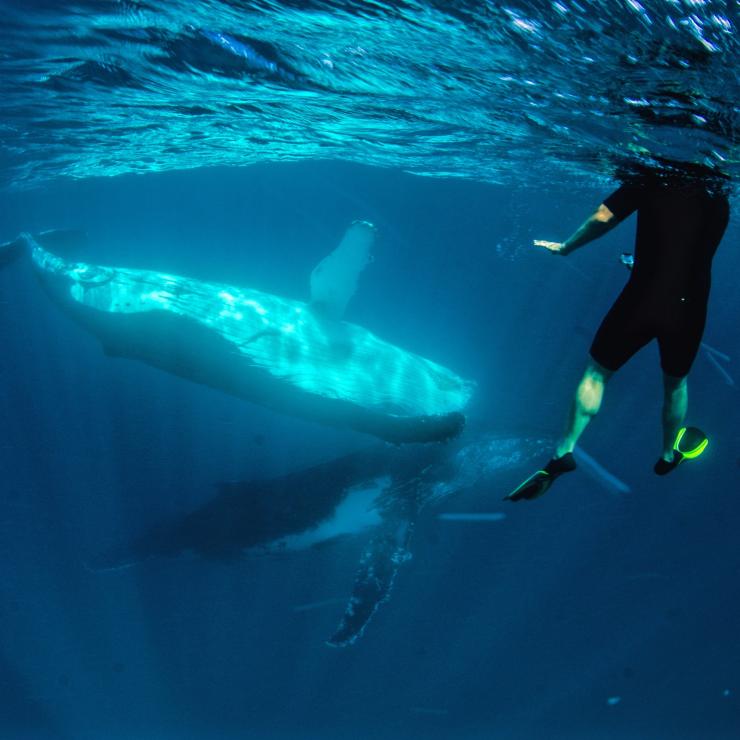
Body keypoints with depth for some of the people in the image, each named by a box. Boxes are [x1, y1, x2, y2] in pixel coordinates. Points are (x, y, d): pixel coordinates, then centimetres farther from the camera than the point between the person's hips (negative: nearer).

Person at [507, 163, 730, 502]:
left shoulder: (652, 177, -3)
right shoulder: (720, 197, 10)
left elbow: (603, 217, -7)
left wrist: (565, 247, 10)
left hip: (643, 299, -3)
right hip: (690, 309, 3)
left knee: (597, 371, 14)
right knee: (675, 381, 27)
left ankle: (565, 451, 10)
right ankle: (670, 453, 44)